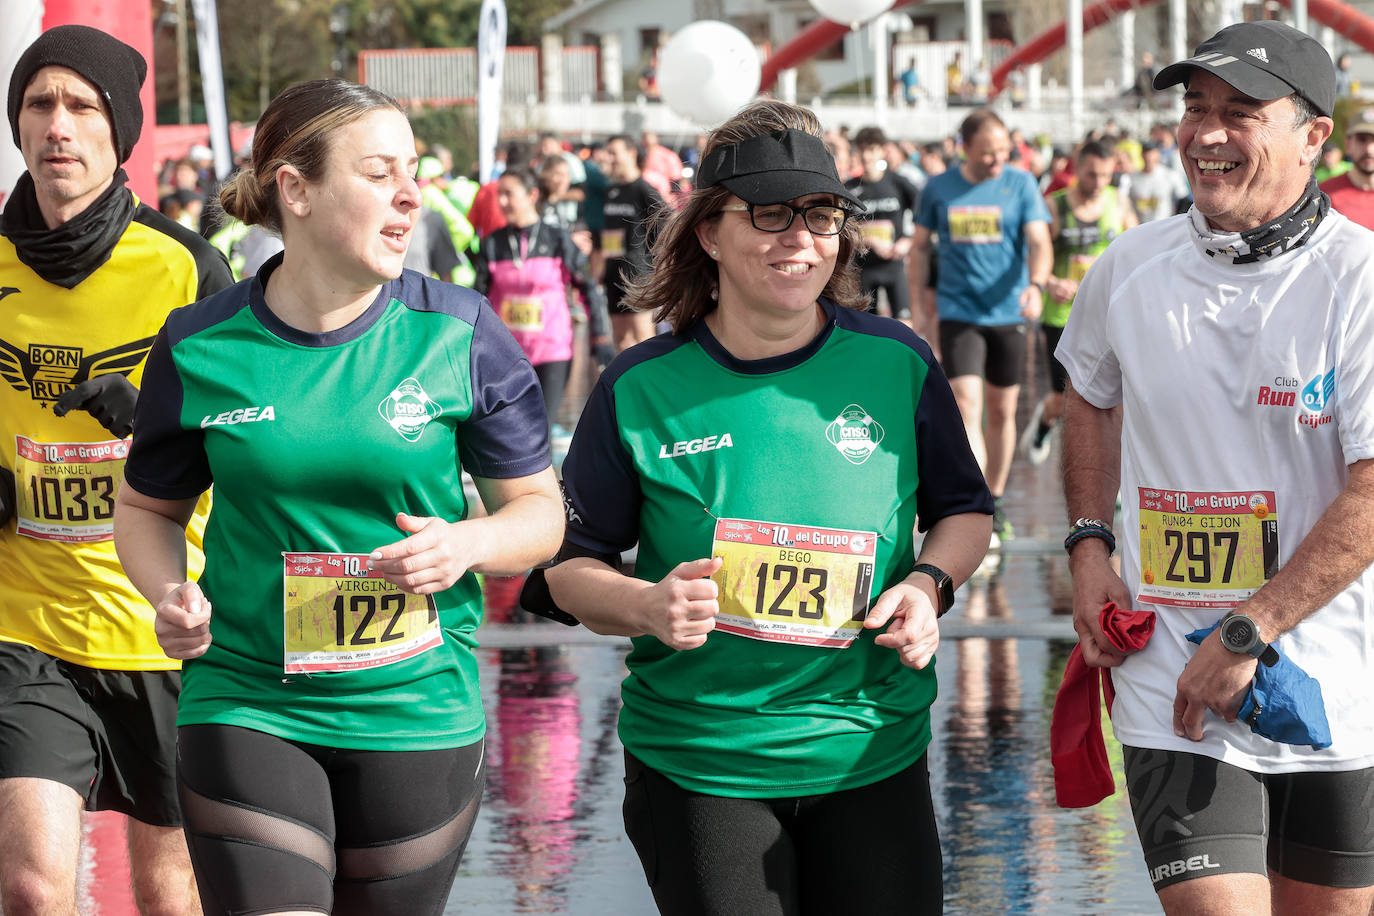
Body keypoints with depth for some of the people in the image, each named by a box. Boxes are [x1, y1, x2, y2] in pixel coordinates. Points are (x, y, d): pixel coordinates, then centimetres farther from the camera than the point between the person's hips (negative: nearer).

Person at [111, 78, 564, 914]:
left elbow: (540, 510, 5)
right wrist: (170, 596, -8)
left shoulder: (459, 333, -2)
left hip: (419, 713, 1)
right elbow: (149, 508, 13)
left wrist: (468, 544, -17)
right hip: (247, 709, -1)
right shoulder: (202, 346, -2)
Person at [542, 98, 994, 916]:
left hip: (874, 754, 2)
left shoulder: (896, 364, 0)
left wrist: (929, 584, -7)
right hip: (697, 765, -2)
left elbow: (966, 511, 14)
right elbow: (570, 563, 3)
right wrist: (644, 606, -18)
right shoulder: (641, 389, -4)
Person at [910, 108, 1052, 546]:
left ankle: (995, 502, 26)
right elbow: (919, 246, 12)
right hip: (958, 312, -1)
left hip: (1008, 313, 1)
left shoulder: (1021, 185, -1)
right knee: (966, 406, -13)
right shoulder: (938, 189, 2)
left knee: (1002, 410, 10)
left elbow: (1040, 243, -7)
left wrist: (1035, 285, -26)